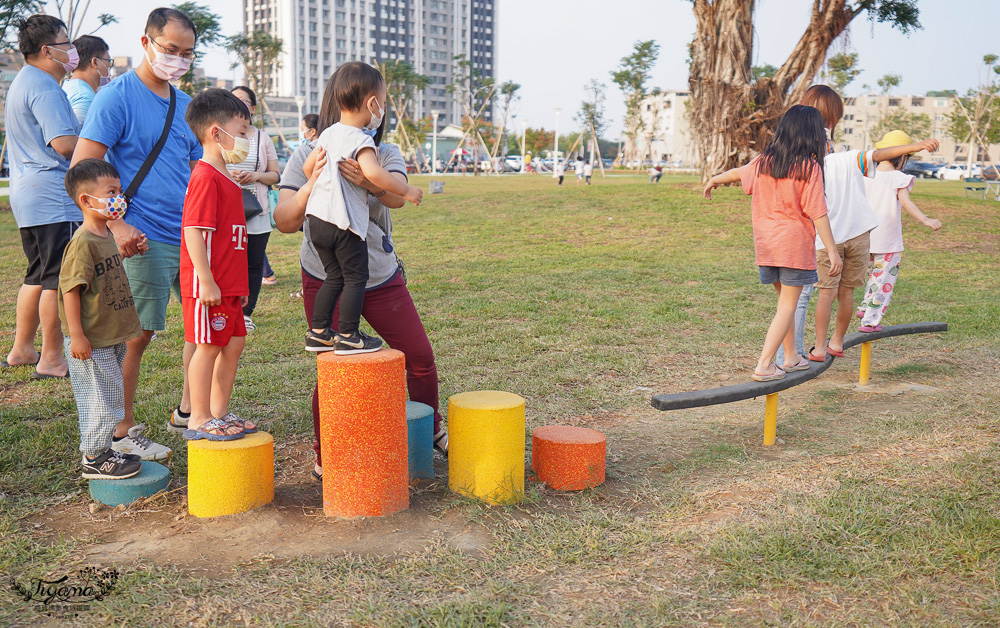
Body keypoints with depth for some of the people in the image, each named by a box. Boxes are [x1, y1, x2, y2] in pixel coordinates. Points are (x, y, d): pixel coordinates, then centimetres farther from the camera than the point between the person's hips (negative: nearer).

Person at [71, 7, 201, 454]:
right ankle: (121, 430, 13)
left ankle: (188, 411, 25)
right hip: (145, 239, -7)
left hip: (191, 235, 7)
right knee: (138, 333, -2)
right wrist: (116, 225, -19)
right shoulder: (117, 97, -6)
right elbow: (83, 170, -12)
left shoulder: (185, 105, 15)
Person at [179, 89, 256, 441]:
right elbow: (194, 232, -21)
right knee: (208, 346, -2)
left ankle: (219, 412, 24)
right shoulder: (206, 177, -15)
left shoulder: (227, 179, 17)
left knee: (234, 344, 13)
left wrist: (240, 283, 23)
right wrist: (207, 281, -24)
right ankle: (199, 421, 8)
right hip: (208, 284, -10)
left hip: (229, 285, 10)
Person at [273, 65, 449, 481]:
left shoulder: (385, 155, -3)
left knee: (420, 355, 5)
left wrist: (371, 182, -49)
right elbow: (284, 222, -16)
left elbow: (398, 196, -26)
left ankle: (431, 430, 31)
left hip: (382, 278, 3)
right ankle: (326, 458, 16)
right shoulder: (308, 157, -7)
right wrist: (309, 189, -35)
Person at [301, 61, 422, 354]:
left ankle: (318, 332, 19)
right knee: (356, 277, 4)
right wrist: (406, 190, -18)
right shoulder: (361, 140, -14)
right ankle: (348, 336, 6)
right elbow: (373, 173, -31)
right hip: (344, 222, -8)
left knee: (334, 277, 17)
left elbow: (308, 166, 24)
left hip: (317, 218, 8)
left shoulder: (328, 134, 12)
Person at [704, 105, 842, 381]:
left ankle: (791, 358, 30)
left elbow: (738, 173, 25)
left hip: (766, 244, 6)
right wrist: (833, 251, -11)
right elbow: (817, 214, -15)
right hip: (795, 244, -6)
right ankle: (763, 366, -7)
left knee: (784, 300, 19)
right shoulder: (809, 167, -12)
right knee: (787, 306, 0)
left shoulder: (763, 162, 4)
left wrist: (714, 180, 45)